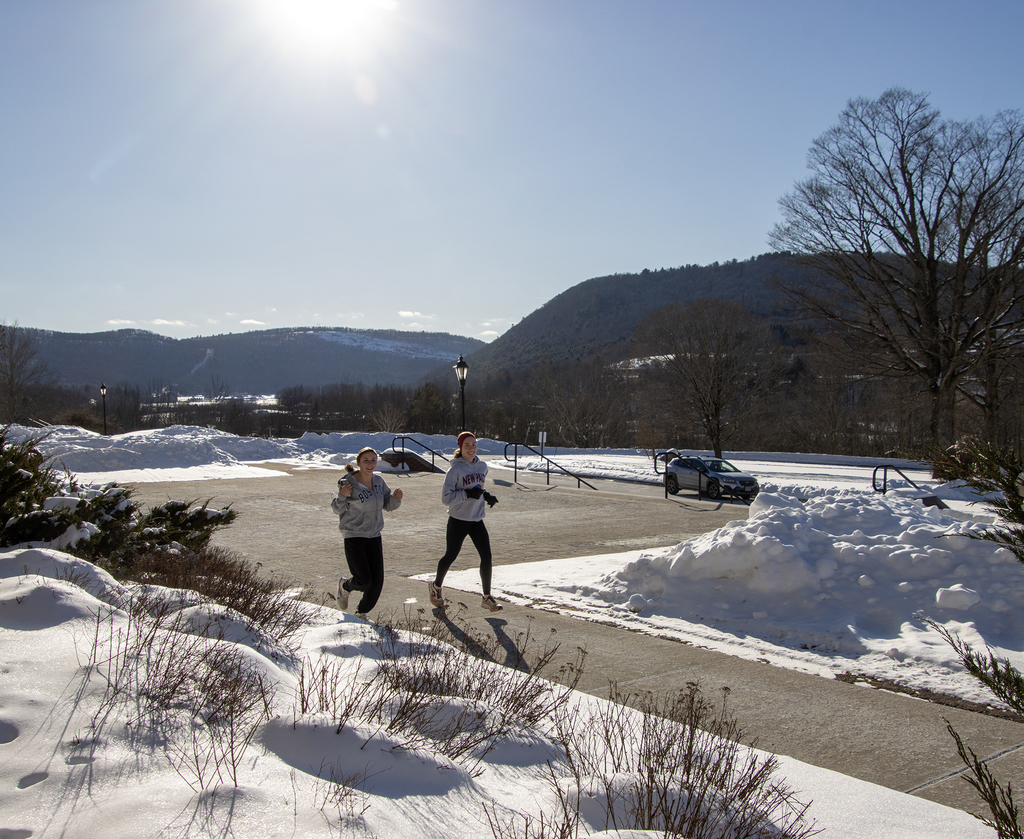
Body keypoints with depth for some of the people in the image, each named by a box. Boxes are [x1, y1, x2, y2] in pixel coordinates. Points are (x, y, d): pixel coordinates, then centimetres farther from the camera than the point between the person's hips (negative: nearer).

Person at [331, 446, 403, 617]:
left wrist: (396, 498, -10)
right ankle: (345, 586, 27)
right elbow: (338, 509, -7)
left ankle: (361, 613, 26)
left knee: (377, 581, 3)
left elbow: (388, 505, 11)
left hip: (374, 537, 5)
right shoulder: (348, 483, -15)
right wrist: (342, 496, -27)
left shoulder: (378, 481, 2)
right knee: (364, 580, -9)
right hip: (354, 537, -5)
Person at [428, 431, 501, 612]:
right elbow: (446, 497, -17)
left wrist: (485, 496, 4)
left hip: (477, 520, 5)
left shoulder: (482, 466, 5)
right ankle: (436, 586, 37)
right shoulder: (456, 469, -14)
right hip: (458, 520, -5)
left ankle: (487, 598, 9)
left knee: (486, 556, -3)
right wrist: (468, 494, -24)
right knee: (450, 557, 9)